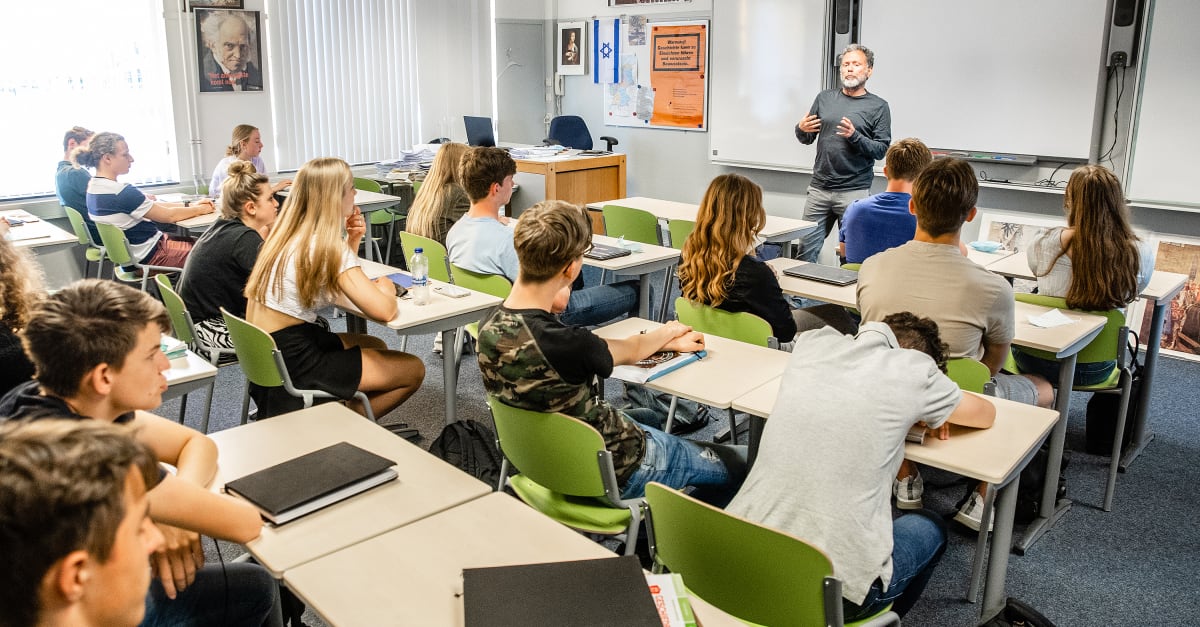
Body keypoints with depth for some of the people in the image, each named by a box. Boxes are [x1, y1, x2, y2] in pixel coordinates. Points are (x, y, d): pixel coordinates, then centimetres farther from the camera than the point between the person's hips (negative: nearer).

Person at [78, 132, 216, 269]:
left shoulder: (94, 186, 4)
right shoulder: (121, 192, -26)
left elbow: (153, 207, 8)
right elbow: (169, 216, -17)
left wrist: (189, 205, 6)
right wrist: (201, 209, -1)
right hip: (149, 255, -10)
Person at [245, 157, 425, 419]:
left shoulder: (287, 233, 7)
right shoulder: (326, 246, -19)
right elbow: (384, 311, -24)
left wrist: (352, 240, 6)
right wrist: (385, 287, -2)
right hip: (291, 364, -9)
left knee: (377, 347, 28)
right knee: (413, 369, 0)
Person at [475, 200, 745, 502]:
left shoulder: (490, 327, -12)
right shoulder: (565, 343, -36)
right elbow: (631, 351, -13)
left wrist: (666, 341, 3)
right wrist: (668, 331, 8)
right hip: (607, 469, -8)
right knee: (736, 465, 10)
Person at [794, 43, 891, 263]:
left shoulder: (878, 107, 3)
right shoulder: (825, 98, 13)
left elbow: (881, 150, -2)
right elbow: (807, 139, 17)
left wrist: (854, 136, -17)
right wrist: (801, 129, -6)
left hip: (854, 191, -3)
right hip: (819, 187, 3)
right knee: (806, 251, 2)